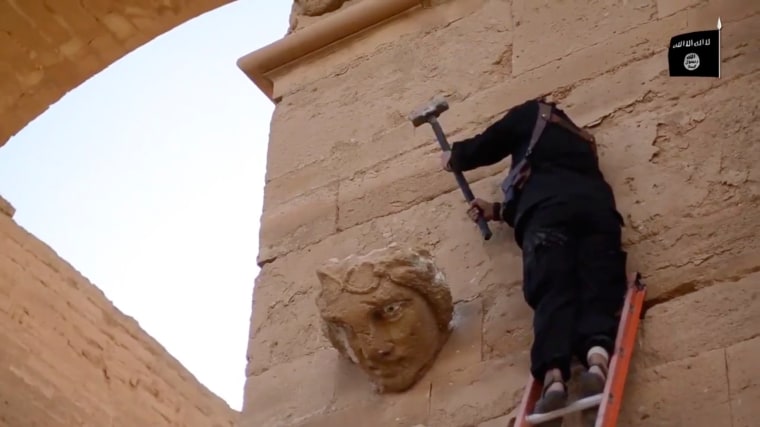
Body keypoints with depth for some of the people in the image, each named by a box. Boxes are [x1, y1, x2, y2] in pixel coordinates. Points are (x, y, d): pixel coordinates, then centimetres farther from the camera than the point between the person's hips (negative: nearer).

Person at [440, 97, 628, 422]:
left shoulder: (533, 113, 29)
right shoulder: (582, 140, 44)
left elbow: (486, 147, 28)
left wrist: (454, 157, 50)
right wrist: (498, 211, 48)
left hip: (549, 204, -4)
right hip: (596, 205, 4)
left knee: (551, 291, -16)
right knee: (599, 288, -10)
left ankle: (553, 376, -39)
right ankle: (598, 356, -41)